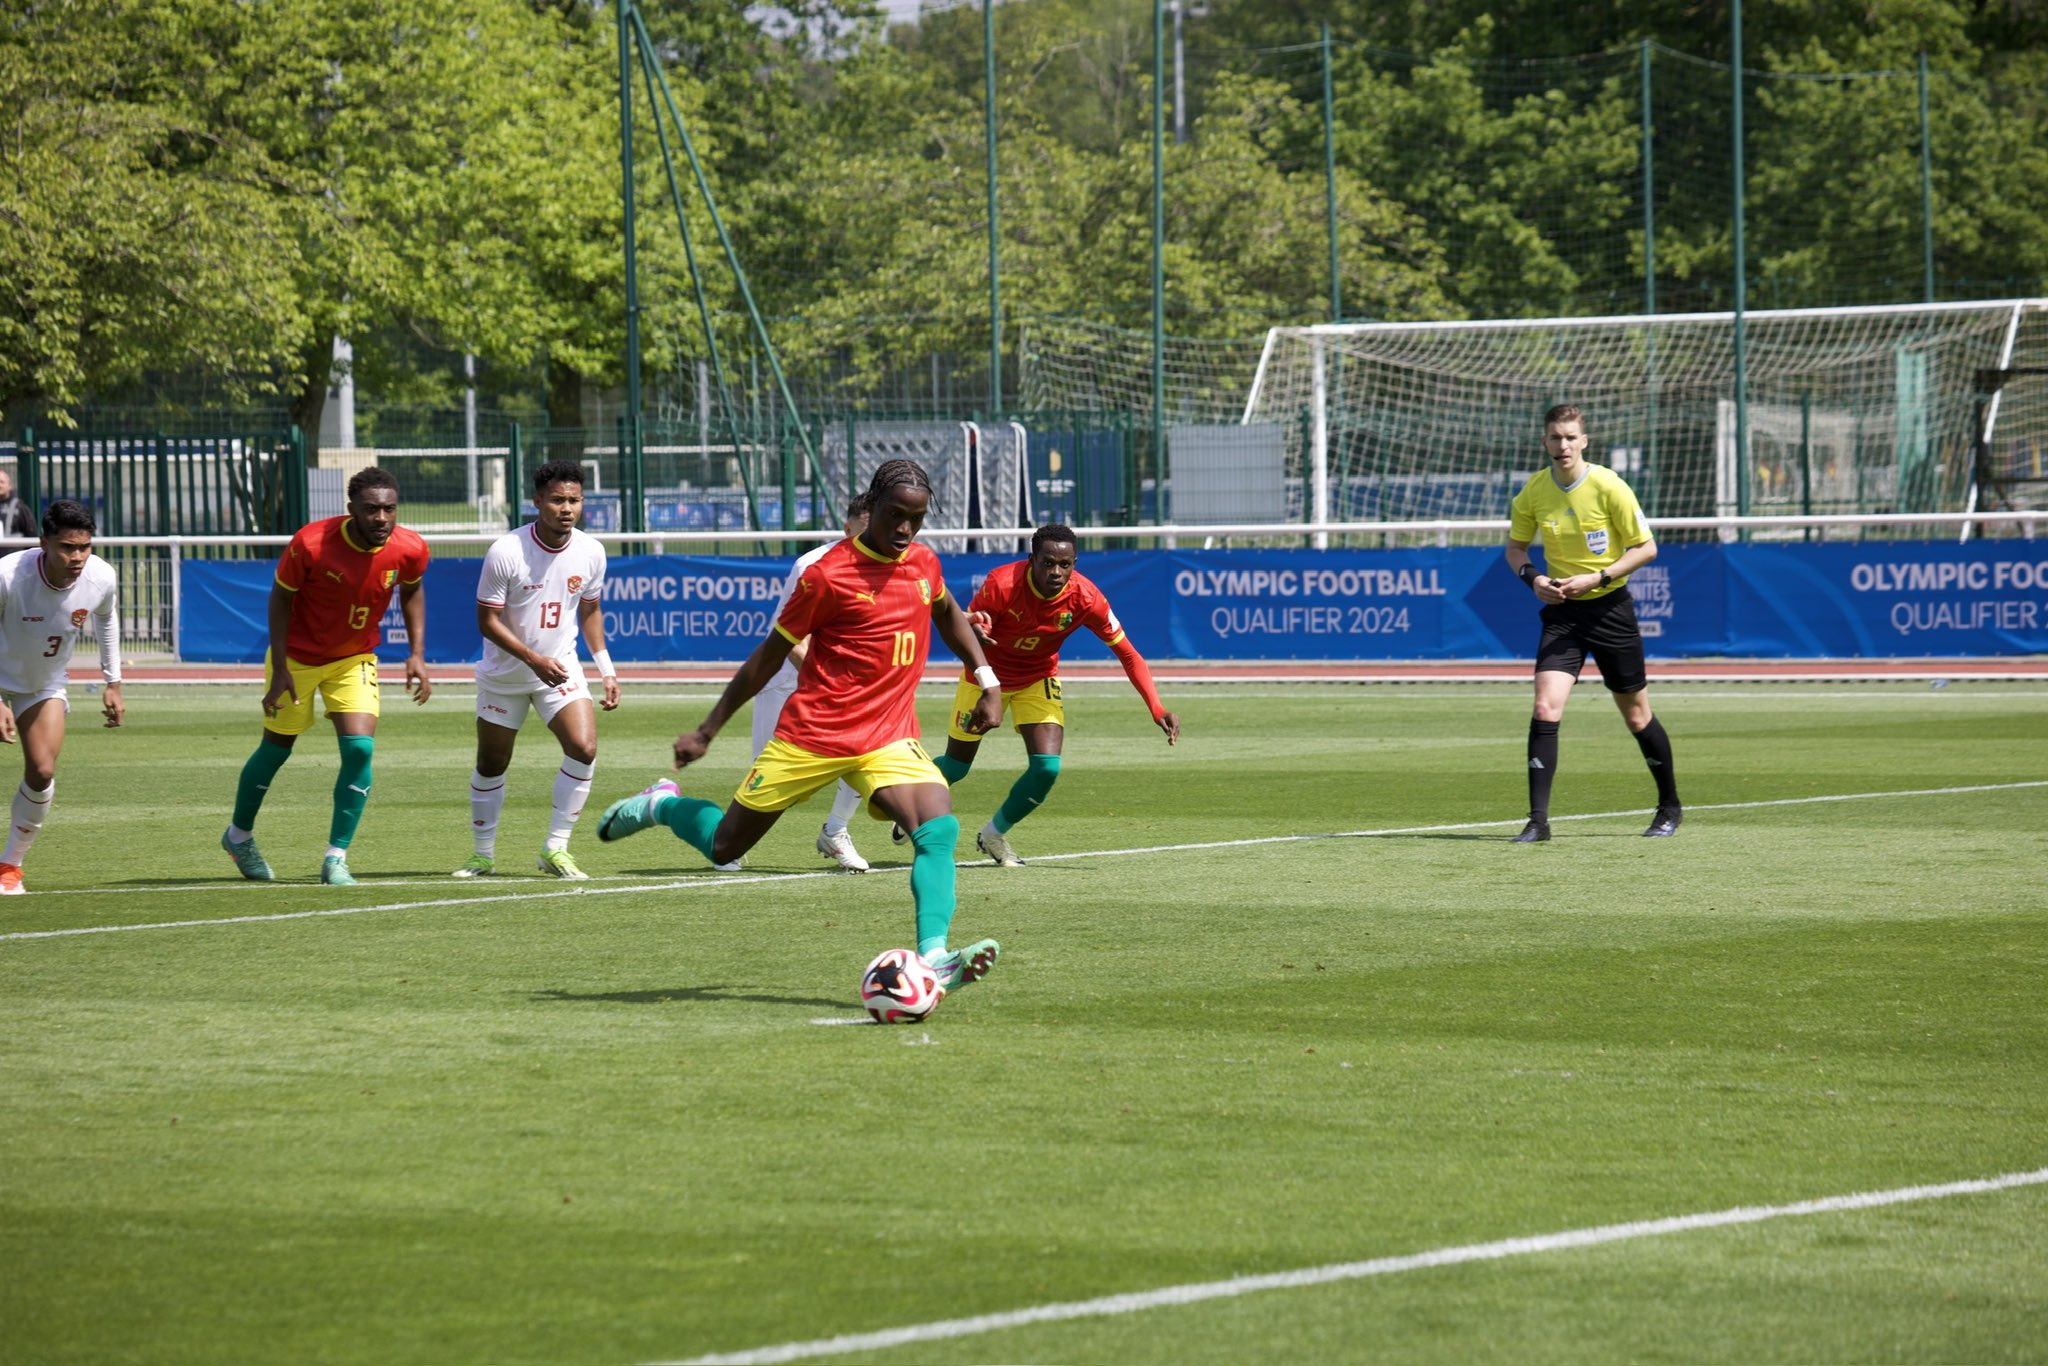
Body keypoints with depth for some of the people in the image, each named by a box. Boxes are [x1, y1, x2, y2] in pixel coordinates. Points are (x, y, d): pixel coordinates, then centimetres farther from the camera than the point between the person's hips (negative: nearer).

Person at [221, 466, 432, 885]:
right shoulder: (311, 543, -28)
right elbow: (281, 596, -13)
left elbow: (412, 590, 5)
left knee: (360, 749, -14)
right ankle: (239, 835, 35)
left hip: (355, 659, 2)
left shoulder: (410, 549, -19)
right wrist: (280, 669, -16)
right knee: (276, 748, 10)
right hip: (298, 657, -2)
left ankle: (336, 859, -3)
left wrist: (417, 654, -3)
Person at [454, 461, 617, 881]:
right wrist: (535, 660, -26)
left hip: (560, 667, 2)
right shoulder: (505, 552, -21)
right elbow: (487, 620, -16)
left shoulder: (590, 552, -8)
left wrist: (607, 670, 5)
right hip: (504, 672, -2)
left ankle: (555, 850, -7)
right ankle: (483, 855, 27)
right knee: (491, 766, 7)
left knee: (584, 748, -18)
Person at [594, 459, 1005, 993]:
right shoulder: (829, 573, -11)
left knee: (939, 829, -25)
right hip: (812, 733, -4)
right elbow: (771, 653, -3)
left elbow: (948, 613, 31)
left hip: (890, 739, 4)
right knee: (724, 846, 5)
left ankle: (934, 958, -37)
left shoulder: (923, 563, 6)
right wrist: (707, 729, 0)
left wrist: (988, 681, 22)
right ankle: (661, 805, 38)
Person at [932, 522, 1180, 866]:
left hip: (1038, 680, 2)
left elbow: (1128, 654, -17)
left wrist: (1156, 709, -27)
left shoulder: (1085, 597, -25)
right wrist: (973, 632, -49)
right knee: (956, 765, 9)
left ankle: (994, 835, 9)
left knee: (1047, 767, -16)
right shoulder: (1002, 584, -31)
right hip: (987, 675, -2)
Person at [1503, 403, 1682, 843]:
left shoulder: (1609, 487, -14)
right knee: (1545, 708, -16)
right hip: (1562, 611, 2)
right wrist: (1534, 578, -10)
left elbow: (1646, 547, -9)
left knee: (1637, 715, 9)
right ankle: (1538, 820, -15)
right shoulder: (1533, 492, -4)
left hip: (1609, 606, -2)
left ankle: (1670, 807, 30)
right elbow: (1515, 547, 11)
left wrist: (1597, 578, -19)